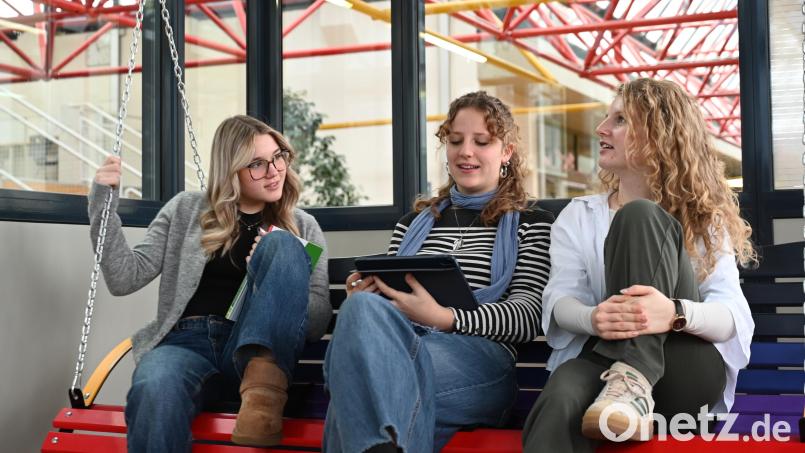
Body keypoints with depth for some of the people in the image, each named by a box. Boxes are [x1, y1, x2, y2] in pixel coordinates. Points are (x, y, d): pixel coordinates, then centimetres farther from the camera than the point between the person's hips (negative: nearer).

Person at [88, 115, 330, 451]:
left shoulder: (302, 226, 17)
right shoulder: (186, 210, 17)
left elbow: (319, 321, 9)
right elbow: (125, 279, 9)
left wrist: (279, 277, -10)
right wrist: (104, 201, 0)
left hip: (259, 346, 1)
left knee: (282, 244, -24)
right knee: (154, 391, -39)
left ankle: (263, 381, -38)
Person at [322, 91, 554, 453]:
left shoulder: (532, 224, 20)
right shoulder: (413, 223, 31)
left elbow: (527, 318, 5)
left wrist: (441, 317, -15)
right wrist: (363, 298, 2)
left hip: (480, 360, -4)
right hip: (401, 343, 4)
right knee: (363, 306, -38)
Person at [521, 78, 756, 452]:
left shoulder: (705, 220, 12)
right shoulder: (577, 217, 18)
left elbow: (734, 316, -4)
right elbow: (560, 301, 2)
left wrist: (676, 313, -29)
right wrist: (593, 319, -25)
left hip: (687, 374, 0)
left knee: (640, 217, -22)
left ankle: (633, 381, -36)